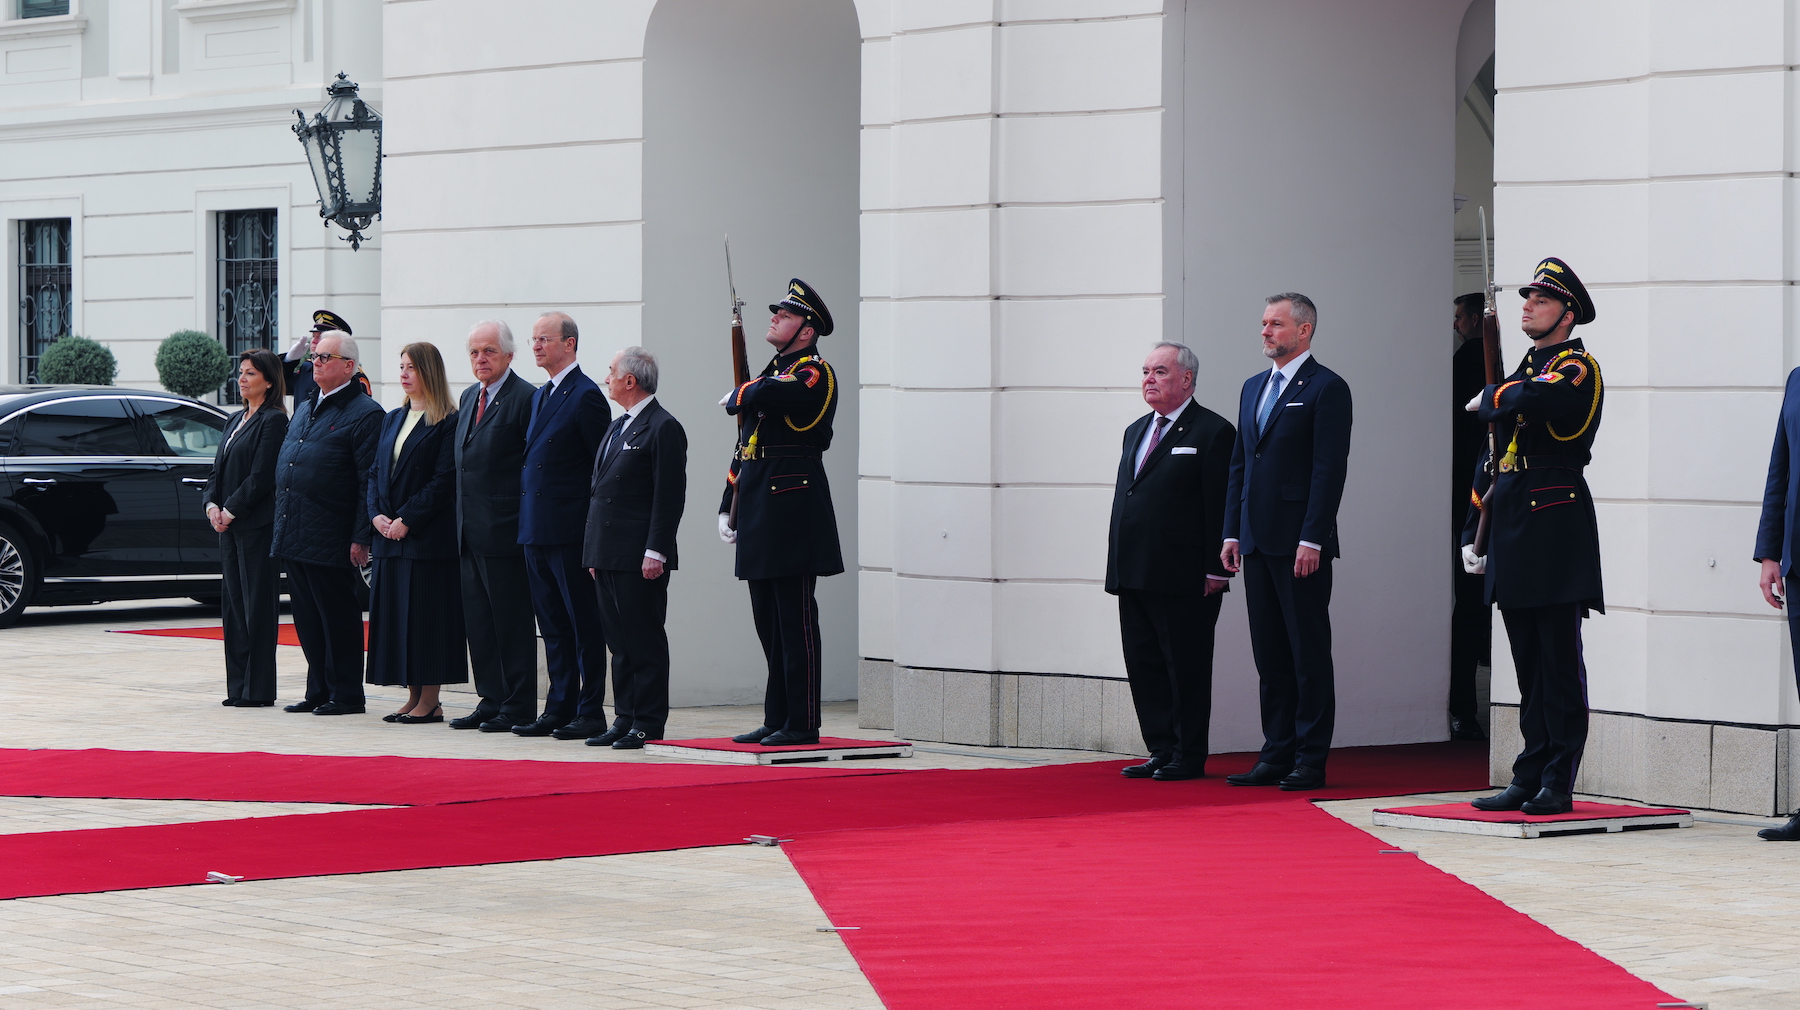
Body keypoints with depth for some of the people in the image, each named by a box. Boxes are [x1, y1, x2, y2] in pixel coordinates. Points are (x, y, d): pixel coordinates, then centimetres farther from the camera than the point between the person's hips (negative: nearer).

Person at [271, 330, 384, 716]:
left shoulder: (364, 414, -8)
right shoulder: (304, 410, 18)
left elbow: (370, 482, -13)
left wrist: (361, 538, -17)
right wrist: (282, 528, 18)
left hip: (330, 540, -8)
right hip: (294, 537, 8)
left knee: (338, 618, -2)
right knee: (307, 618, 11)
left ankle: (346, 695, 5)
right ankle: (319, 691, 18)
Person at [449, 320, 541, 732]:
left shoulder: (525, 398, -10)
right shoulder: (469, 397, 16)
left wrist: (524, 519, -12)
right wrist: (461, 519, 15)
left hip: (504, 530, -8)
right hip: (470, 529, 8)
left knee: (512, 620, -3)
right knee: (477, 620, 10)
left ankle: (518, 707, 2)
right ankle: (491, 701, 17)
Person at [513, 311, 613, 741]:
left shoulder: (585, 395, -10)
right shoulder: (541, 396, 17)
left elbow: (602, 468, -12)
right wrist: (527, 523, 14)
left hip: (571, 532, -9)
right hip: (536, 530, 9)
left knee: (584, 625, -2)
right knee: (553, 626, 11)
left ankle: (591, 711, 1)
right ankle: (559, 709, 16)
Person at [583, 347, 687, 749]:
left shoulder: (663, 428, -10)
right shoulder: (617, 428, 19)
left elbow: (670, 497, -14)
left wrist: (655, 553, -19)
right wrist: (595, 552, 18)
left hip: (639, 559, -9)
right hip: (608, 557, 9)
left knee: (645, 644, -5)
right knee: (620, 643, 11)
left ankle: (648, 725, -1)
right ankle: (625, 720, 15)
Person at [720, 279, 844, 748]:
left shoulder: (814, 373, -9)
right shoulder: (774, 370, 20)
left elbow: (761, 397, -27)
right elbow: (748, 445, 22)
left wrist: (736, 398, -4)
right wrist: (728, 507, 17)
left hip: (793, 510, -9)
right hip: (760, 512, 9)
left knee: (796, 622, -6)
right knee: (770, 625, 11)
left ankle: (802, 724, -3)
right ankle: (776, 721, 16)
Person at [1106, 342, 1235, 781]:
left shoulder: (1213, 432, -5)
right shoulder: (1136, 431, 19)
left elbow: (1220, 508, -10)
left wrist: (1216, 571, -15)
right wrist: (1117, 564, 15)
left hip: (1183, 579, -8)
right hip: (1134, 575, 8)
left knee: (1186, 669, -2)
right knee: (1144, 667, 8)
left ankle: (1188, 757, 4)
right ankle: (1162, 751, 15)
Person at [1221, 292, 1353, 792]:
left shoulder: (1326, 388, -6)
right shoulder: (1254, 387, 18)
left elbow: (1330, 468, -12)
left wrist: (1311, 539, -18)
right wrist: (1232, 533, 11)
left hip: (1301, 544, -8)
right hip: (1257, 543, 8)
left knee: (1309, 655, -3)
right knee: (1270, 656, 9)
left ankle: (1311, 760, -1)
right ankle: (1277, 755, 14)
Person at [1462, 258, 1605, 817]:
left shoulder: (1578, 367, -6)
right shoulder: (1526, 367, 20)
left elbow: (1529, 401, -28)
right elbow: (1496, 456, 22)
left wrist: (1489, 398, -6)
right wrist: (1472, 533, 17)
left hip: (1556, 522, -8)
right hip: (1512, 527, 8)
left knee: (1559, 660, -5)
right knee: (1529, 663, 10)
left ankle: (1558, 785, -4)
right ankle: (1530, 777, 13)